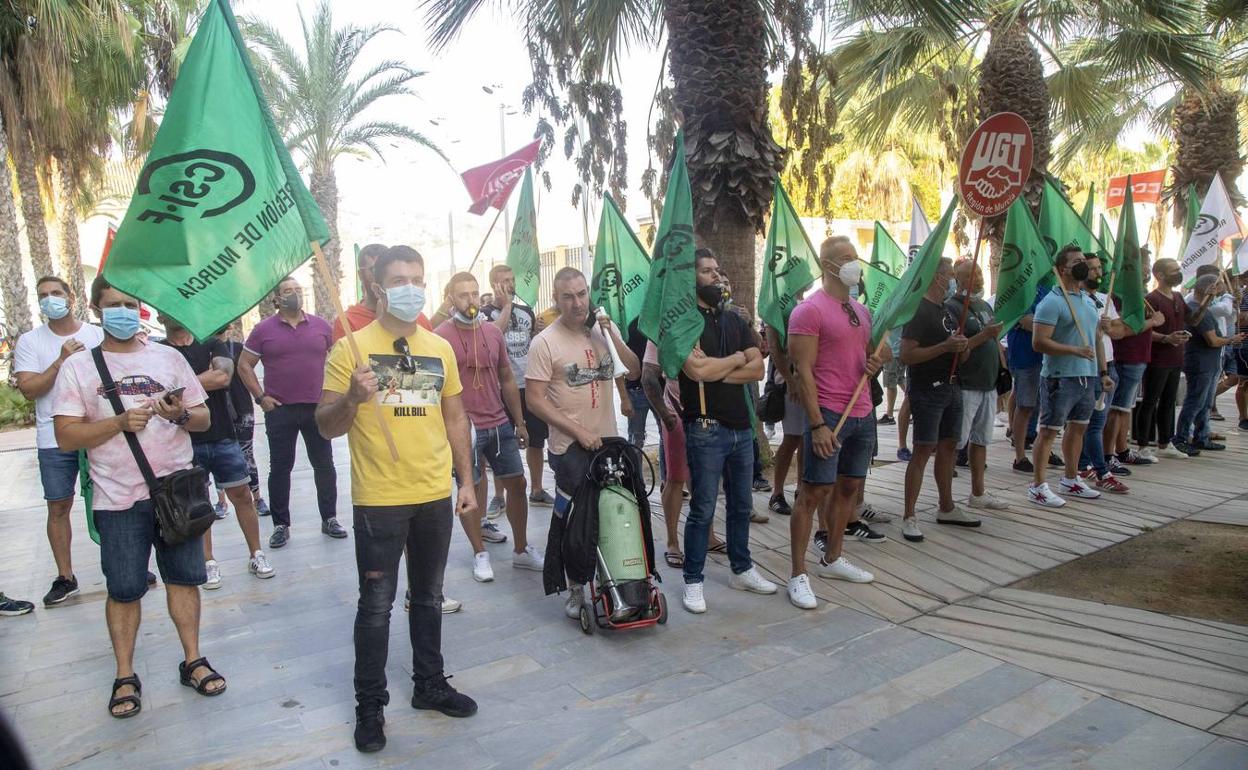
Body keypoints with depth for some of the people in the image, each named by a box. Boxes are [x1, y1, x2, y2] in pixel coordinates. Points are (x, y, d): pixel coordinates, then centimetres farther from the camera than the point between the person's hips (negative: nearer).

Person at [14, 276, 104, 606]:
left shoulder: (98, 335, 3)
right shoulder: (30, 341, 1)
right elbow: (28, 390, -8)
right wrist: (61, 361, -19)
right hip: (54, 440, 0)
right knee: (58, 507, 7)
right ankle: (65, 578, 18)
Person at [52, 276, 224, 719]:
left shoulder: (169, 358, 7)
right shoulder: (78, 366, 2)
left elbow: (204, 419, 7)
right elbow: (66, 436, -5)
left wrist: (181, 415, -15)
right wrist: (120, 422, -19)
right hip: (119, 499, -1)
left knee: (184, 578, 8)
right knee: (123, 589, 6)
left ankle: (192, 661, 22)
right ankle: (125, 677, 21)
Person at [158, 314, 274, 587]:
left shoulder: (213, 345, 7)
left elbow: (224, 377, -12)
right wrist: (208, 377, -13)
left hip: (222, 436, 1)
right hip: (186, 441, -1)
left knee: (242, 495, 5)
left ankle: (256, 554, 17)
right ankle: (208, 562, 18)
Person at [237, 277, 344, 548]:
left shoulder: (321, 326, 3)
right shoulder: (264, 329, 0)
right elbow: (244, 365, 5)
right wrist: (260, 397, -3)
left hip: (317, 408, 1)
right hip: (279, 409, -1)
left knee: (324, 464, 7)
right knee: (280, 468, 6)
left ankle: (329, 519, 19)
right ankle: (281, 525, 17)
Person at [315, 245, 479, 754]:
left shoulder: (440, 348, 6)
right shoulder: (351, 348, -7)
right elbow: (326, 426, -6)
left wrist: (466, 480, 9)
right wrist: (352, 397, -26)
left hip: (435, 497, 4)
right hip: (379, 501, -4)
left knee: (428, 597, 18)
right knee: (376, 605, 5)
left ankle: (430, 684, 35)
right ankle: (370, 705, 23)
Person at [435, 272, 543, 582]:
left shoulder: (493, 332, 7)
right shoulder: (440, 336, -8)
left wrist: (520, 423, 14)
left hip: (500, 425, 5)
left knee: (517, 484, 9)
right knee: (470, 491, 8)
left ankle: (522, 550, 24)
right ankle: (480, 554, 24)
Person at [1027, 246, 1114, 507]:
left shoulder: (1089, 301, 15)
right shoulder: (1052, 302, -13)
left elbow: (1097, 340, 21)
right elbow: (1039, 342, -20)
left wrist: (1103, 372, 16)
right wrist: (1075, 350, -24)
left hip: (1087, 377, 9)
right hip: (1060, 377, -9)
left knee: (1078, 427, 16)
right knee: (1049, 431, -4)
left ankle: (1070, 480, 29)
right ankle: (1037, 486, 1)